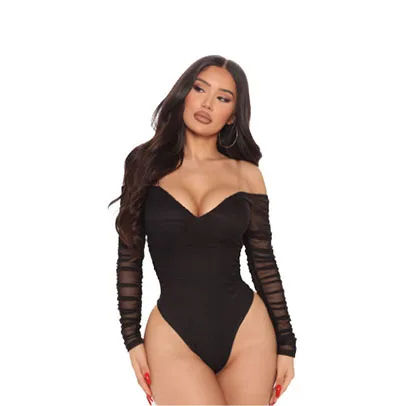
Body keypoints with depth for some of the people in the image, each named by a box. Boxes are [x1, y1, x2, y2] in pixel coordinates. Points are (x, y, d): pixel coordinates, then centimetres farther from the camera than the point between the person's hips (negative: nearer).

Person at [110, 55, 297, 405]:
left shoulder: (247, 174, 4)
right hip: (173, 336, -1)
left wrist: (286, 343, 7)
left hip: (247, 331, 2)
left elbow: (264, 264, 7)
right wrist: (132, 337, 2)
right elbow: (129, 259, 5)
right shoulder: (146, 163, 3)